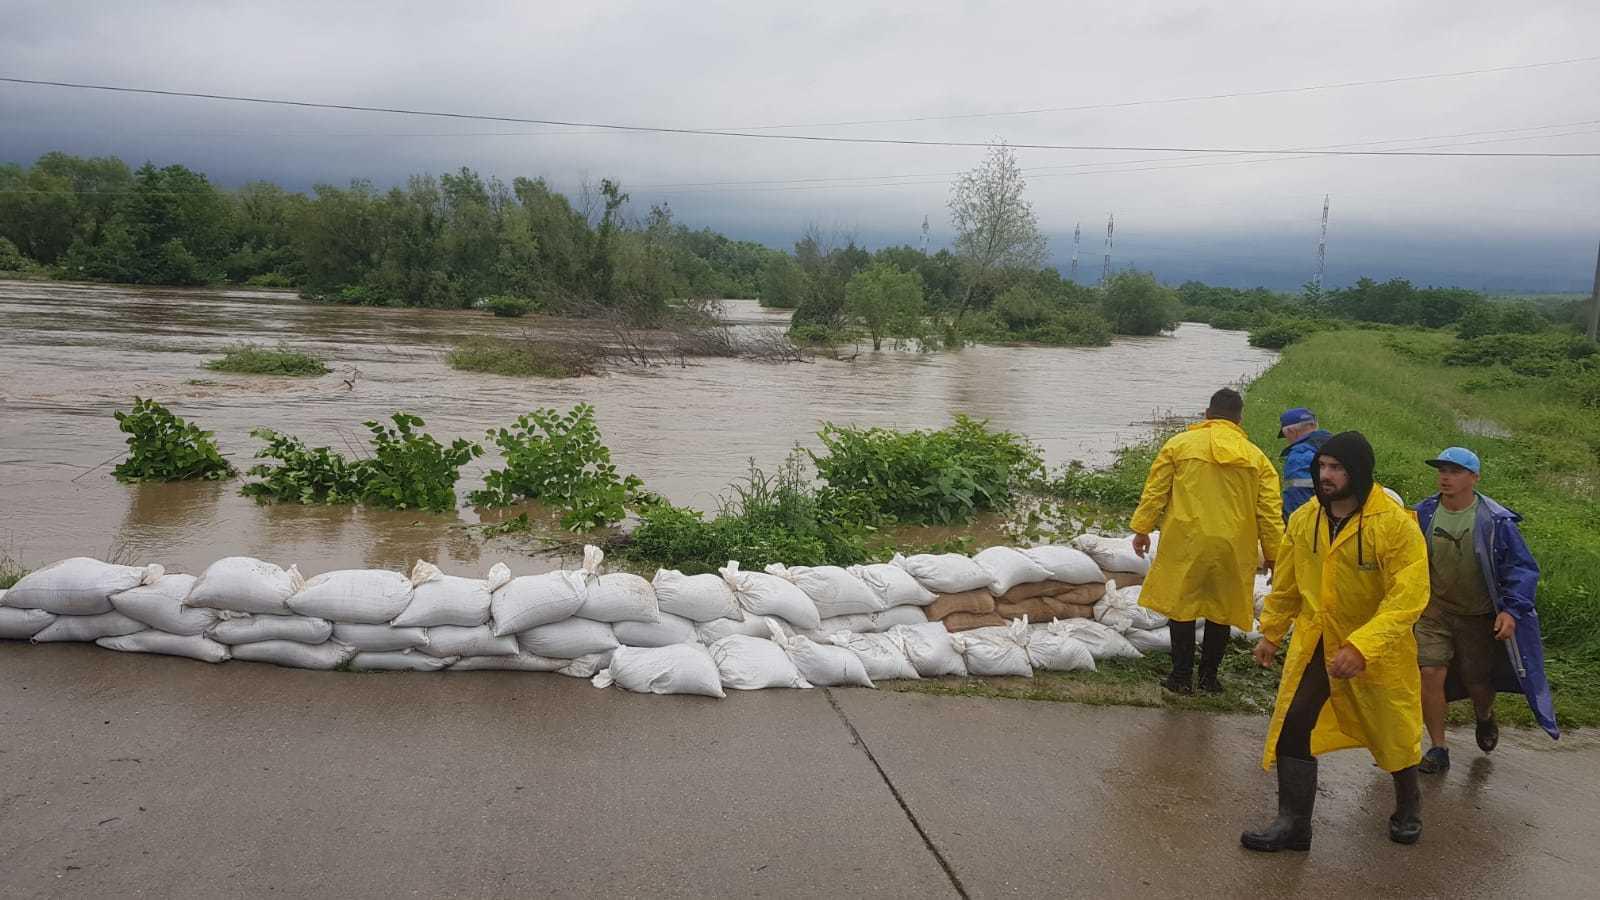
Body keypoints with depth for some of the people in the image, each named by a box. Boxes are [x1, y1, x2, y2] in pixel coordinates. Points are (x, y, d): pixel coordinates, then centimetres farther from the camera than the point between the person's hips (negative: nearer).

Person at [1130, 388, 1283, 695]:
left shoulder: (1179, 445, 1)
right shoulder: (1256, 457, 7)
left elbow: (1155, 491, 1)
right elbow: (1270, 512, 7)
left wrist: (1142, 529, 9)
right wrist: (1274, 556, 13)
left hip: (1186, 543, -2)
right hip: (1233, 548, 2)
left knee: (1182, 605, 9)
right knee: (1222, 609, 15)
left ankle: (1182, 676, 10)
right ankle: (1209, 676, 20)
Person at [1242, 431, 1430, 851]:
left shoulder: (1396, 525, -22)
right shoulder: (1303, 520, -4)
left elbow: (1408, 597, -26)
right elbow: (1286, 584, 10)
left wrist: (1361, 647, -35)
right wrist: (1270, 632, 16)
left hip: (1377, 647, -3)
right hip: (1313, 643, 4)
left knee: (1393, 731, 16)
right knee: (1292, 725, -5)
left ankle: (1408, 805, 45)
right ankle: (1293, 823, 8)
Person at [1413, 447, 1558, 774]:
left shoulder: (1496, 522, -14)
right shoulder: (1423, 514, -7)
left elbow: (1523, 569, -9)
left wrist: (1512, 610, -20)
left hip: (1479, 617, -1)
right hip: (1434, 611, 1)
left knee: (1477, 683, 10)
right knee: (1429, 674, -11)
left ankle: (1485, 717, 49)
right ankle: (1438, 749, 5)